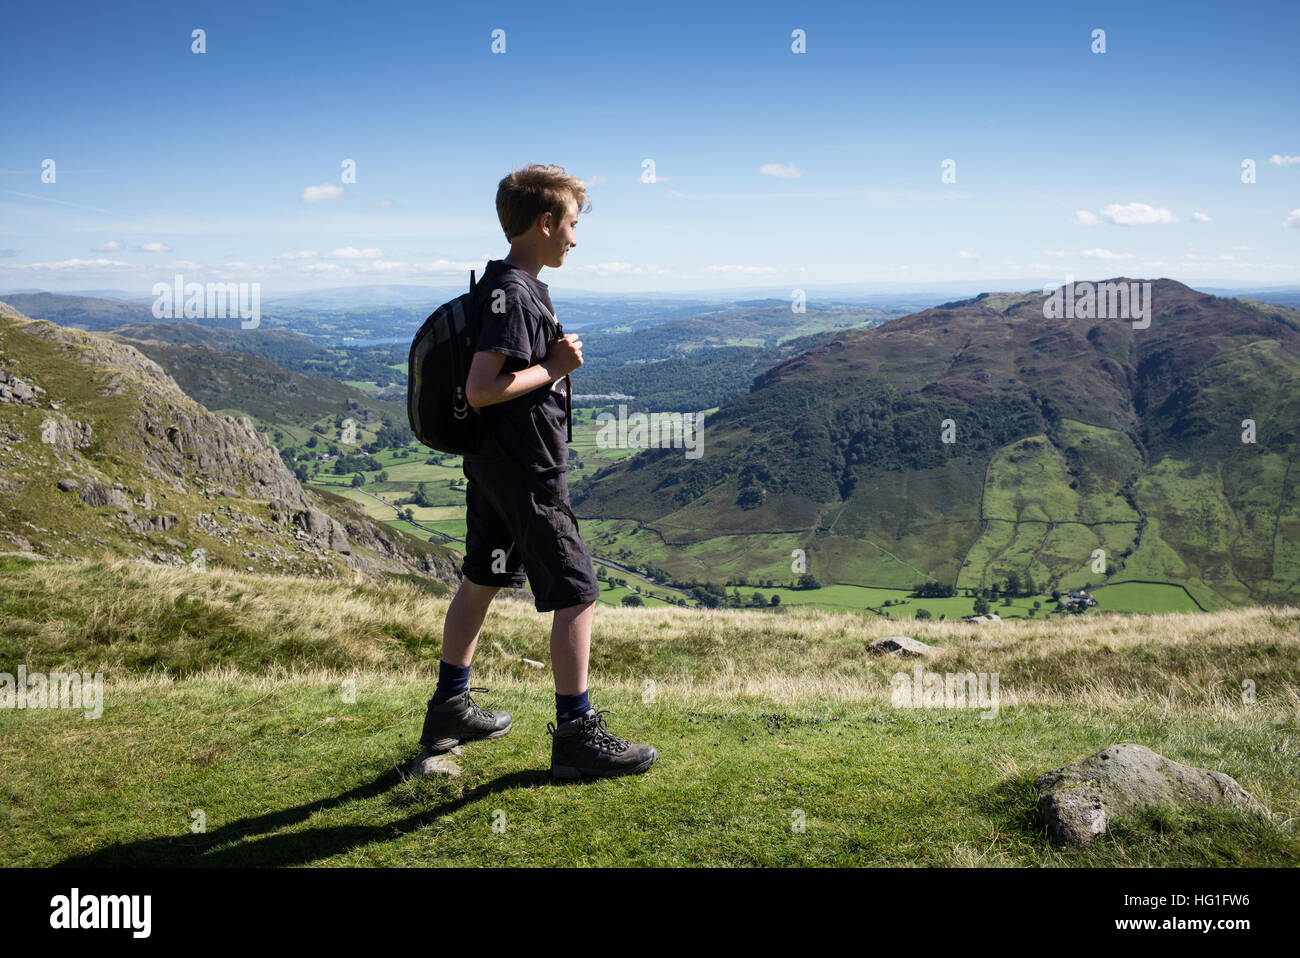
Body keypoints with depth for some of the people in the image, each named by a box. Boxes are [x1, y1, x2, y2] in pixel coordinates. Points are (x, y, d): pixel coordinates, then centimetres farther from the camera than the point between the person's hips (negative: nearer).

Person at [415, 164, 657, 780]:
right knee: (577, 594, -2)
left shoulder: (500, 283, 11)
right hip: (527, 470, -11)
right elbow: (481, 390, -26)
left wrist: (555, 357, 10)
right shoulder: (516, 294, -19)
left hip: (490, 464, 11)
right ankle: (576, 736, 6)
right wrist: (554, 368, -17)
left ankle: (449, 709, 32)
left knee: (481, 580, 19)